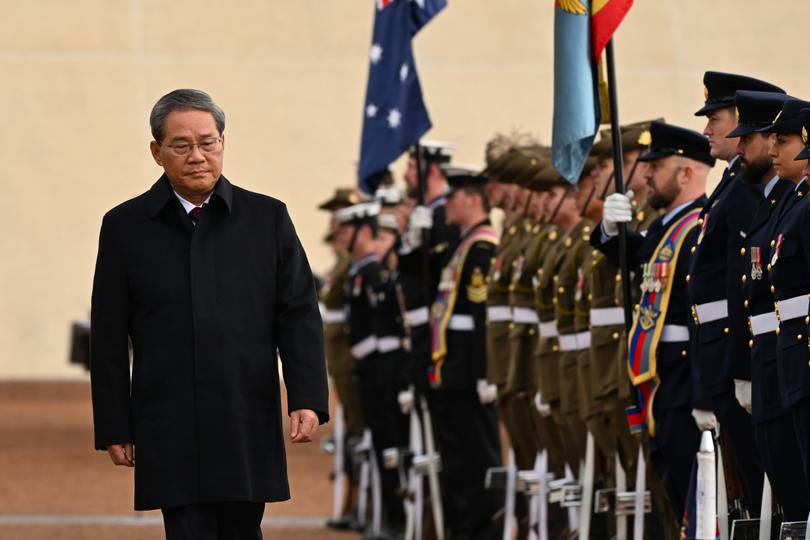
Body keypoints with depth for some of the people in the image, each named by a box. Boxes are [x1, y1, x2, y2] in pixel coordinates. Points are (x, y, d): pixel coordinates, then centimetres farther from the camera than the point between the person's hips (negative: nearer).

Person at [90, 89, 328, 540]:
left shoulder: (267, 218, 6)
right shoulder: (126, 227, 4)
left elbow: (300, 315, 3)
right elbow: (109, 338, 5)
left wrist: (307, 399, -8)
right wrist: (114, 428, 1)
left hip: (249, 429, 1)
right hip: (170, 431, -1)